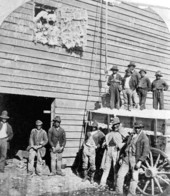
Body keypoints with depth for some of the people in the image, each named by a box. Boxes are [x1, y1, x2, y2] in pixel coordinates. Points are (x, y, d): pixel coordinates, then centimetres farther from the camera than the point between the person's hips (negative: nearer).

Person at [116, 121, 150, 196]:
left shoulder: (144, 138, -5)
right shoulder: (131, 136, 15)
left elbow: (146, 151, -12)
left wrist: (140, 161, -19)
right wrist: (123, 156, 18)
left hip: (135, 159, -5)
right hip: (127, 158, 5)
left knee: (134, 177, 2)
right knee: (120, 174, 1)